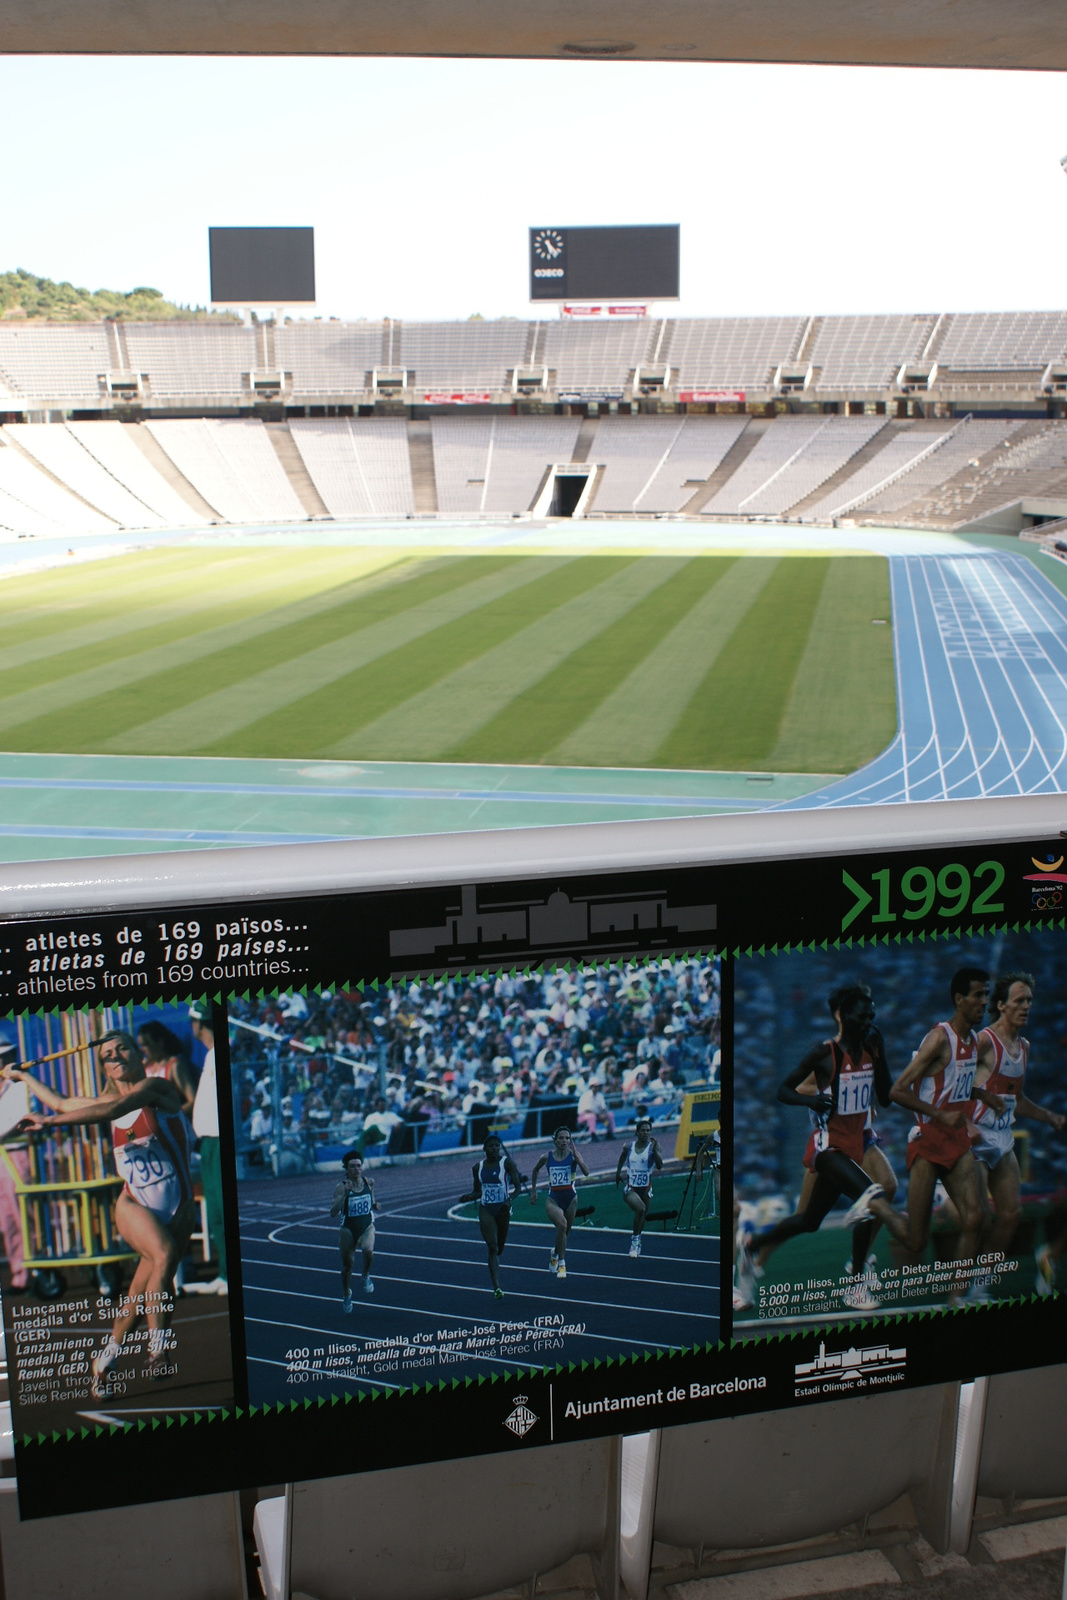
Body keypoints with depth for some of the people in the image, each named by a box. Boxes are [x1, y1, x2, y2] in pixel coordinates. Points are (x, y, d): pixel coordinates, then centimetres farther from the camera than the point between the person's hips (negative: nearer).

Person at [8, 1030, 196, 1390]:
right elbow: (62, 1103, 27)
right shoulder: (110, 1100, 11)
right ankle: (159, 1350, -24)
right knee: (164, 1253, -28)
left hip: (179, 1207, -1)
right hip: (134, 1205, 1)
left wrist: (52, 1122, -27)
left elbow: (113, 1109, -22)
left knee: (144, 1290, -11)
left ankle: (107, 1356, 8)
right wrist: (22, 1076, 38)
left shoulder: (156, 1087, -5)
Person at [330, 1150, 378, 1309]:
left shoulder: (369, 1182, -5)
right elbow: (333, 1213, -26)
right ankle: (347, 1295, 38)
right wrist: (345, 1193, -34)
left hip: (367, 1227, 1)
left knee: (368, 1250, -29)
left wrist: (375, 1206, -9)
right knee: (347, 1263, 11)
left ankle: (366, 1277, 2)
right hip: (348, 1229, -1)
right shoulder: (341, 1187, -16)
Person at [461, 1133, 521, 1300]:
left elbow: (518, 1186, -7)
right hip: (485, 1210, 1)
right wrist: (468, 1196, -7)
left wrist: (510, 1199, -25)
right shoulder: (478, 1167, 4)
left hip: (503, 1208, -1)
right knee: (492, 1247, -12)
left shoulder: (507, 1163, -5)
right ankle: (497, 1287, -16)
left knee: (499, 1247, 12)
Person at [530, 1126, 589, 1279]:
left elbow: (586, 1172, -23)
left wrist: (575, 1153, -26)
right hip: (553, 1199, -2)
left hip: (571, 1198, 2)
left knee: (564, 1232, 16)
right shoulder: (547, 1157, -4)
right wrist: (533, 1191, 15)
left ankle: (555, 1253, 50)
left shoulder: (573, 1155, -7)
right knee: (562, 1225, -28)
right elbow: (535, 1170, 16)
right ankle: (561, 1264, -17)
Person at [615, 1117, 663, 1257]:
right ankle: (635, 1240, -10)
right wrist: (618, 1173, 22)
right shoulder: (628, 1147, -5)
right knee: (640, 1208, -28)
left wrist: (655, 1149, -29)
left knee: (642, 1214, 16)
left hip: (646, 1188, 2)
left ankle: (636, 1241, 45)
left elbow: (660, 1166, -21)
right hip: (630, 1188, -2)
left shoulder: (653, 1147, -9)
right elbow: (622, 1159, 17)